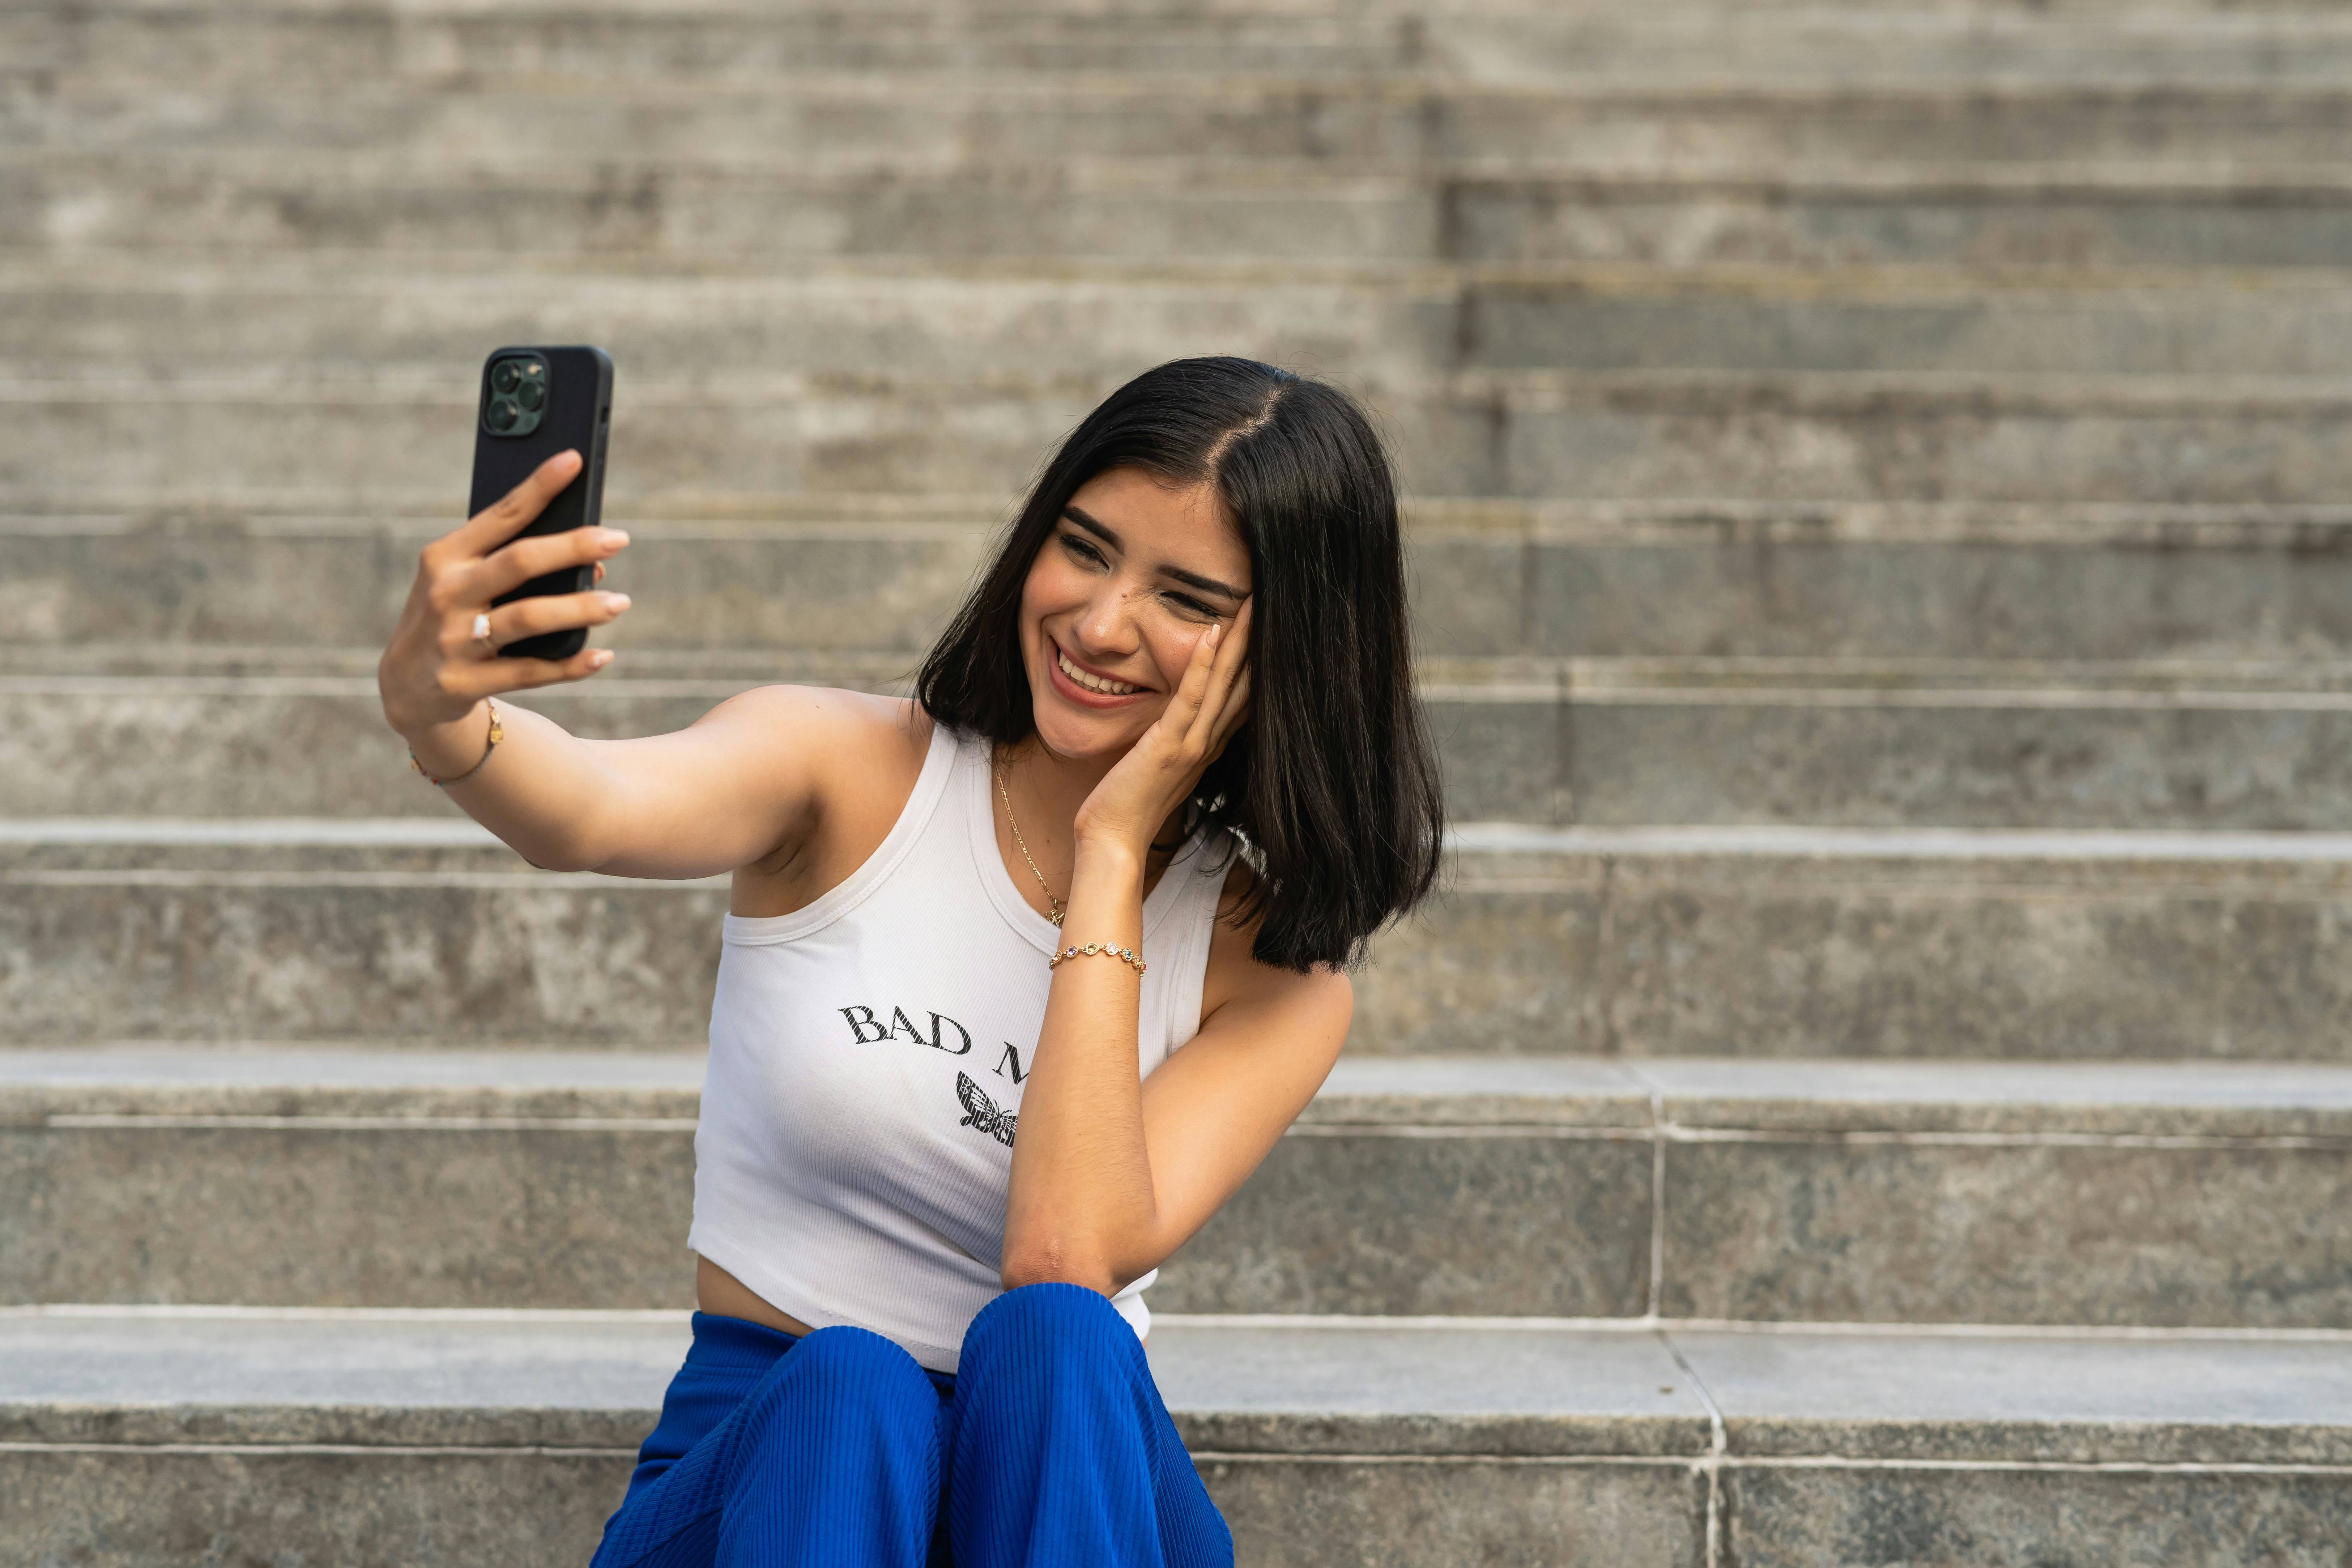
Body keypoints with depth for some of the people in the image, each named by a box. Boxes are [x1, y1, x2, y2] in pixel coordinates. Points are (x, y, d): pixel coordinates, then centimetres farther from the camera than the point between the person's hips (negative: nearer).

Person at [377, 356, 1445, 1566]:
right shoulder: (851, 775, -2)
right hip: (771, 1455, -1)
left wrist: (1112, 853, -15)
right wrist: (440, 715, -50)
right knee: (845, 1385, -35)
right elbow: (593, 810, -26)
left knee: (1050, 1339, -33)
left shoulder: (1272, 968, -1)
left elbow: (1066, 1258, -19)